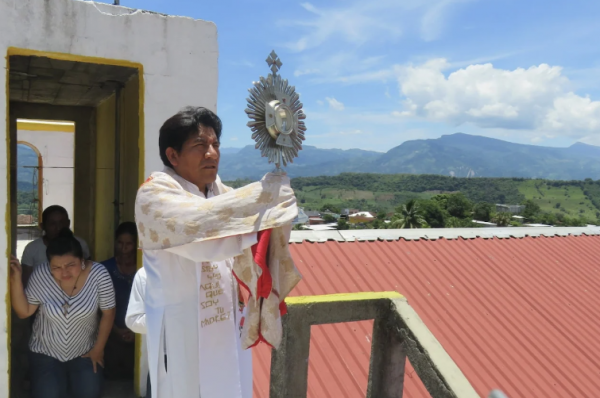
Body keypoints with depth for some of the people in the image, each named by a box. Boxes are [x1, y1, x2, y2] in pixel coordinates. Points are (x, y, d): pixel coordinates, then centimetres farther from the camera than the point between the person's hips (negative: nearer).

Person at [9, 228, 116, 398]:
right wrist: (16, 279, -25)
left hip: (85, 351, 0)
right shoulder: (41, 274, -20)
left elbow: (108, 313, -11)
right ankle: (59, 378, 24)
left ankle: (71, 377, 23)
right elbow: (23, 312, -11)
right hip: (46, 351, 1)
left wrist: (98, 348, -6)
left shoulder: (98, 274, -23)